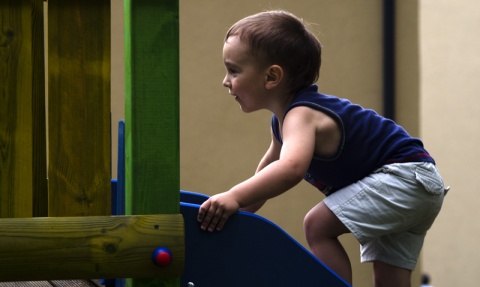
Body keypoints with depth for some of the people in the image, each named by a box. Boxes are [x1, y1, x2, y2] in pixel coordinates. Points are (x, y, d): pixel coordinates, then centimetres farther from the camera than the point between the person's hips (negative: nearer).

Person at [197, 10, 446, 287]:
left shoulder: (301, 116, -25)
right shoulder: (283, 120, 8)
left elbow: (291, 168, -46)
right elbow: (266, 174, 23)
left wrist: (234, 197, -54)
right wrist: (235, 211, 16)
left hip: (405, 174, -11)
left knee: (318, 225, -21)